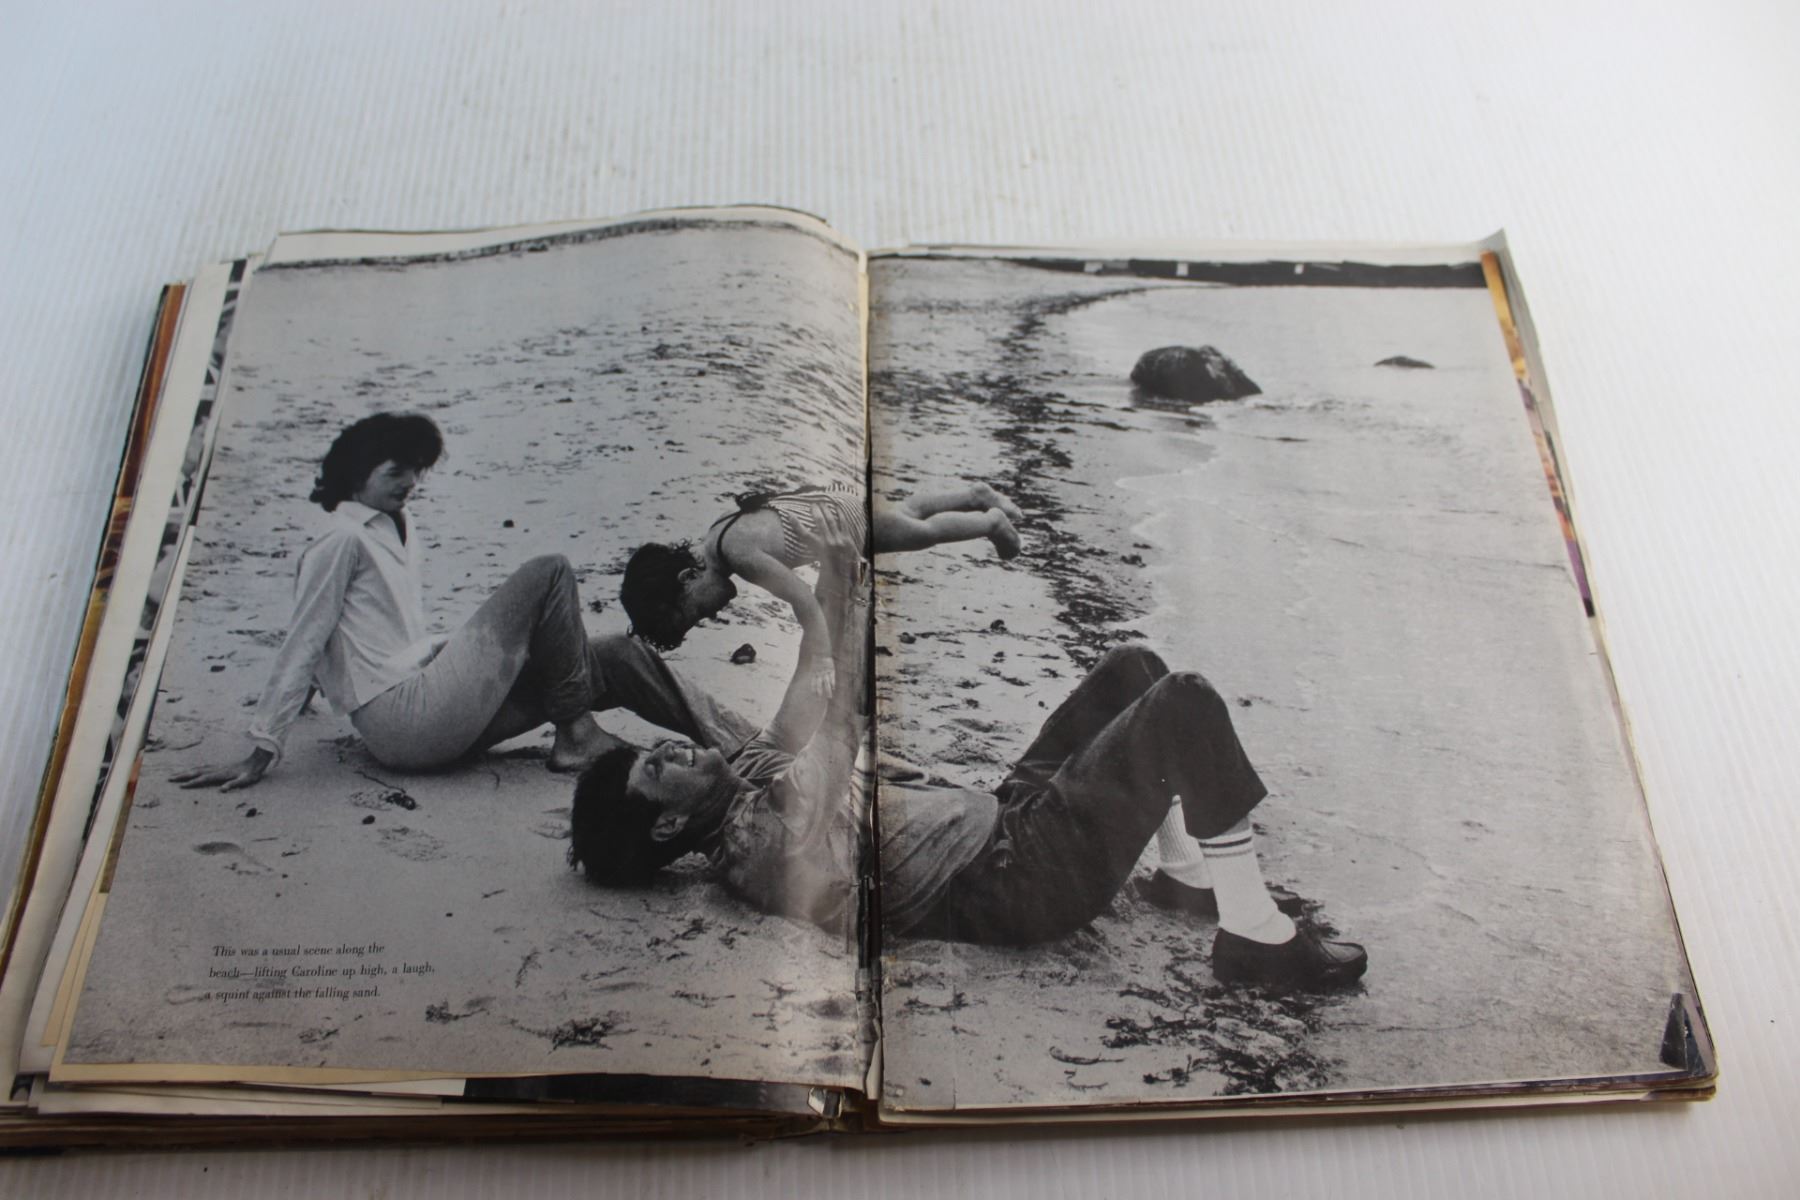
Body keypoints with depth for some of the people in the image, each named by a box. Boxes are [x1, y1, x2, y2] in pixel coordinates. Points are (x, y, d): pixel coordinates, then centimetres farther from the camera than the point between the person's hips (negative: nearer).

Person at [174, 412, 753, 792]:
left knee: (613, 656, 0)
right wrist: (260, 751, -6)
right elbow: (301, 646, -7)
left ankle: (727, 737, 2)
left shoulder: (400, 532, 21)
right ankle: (576, 736, -12)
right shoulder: (343, 541, -6)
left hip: (434, 707, 9)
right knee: (550, 573, -13)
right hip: (409, 722, -8)